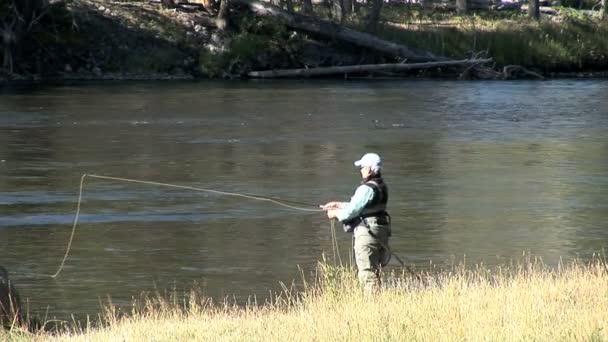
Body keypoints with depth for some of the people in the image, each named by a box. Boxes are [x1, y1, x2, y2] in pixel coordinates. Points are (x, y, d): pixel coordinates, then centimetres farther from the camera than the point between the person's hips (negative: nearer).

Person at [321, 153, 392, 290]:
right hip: (380, 233, 10)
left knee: (367, 274, -6)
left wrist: (336, 214, 2)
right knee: (373, 272, 17)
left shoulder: (367, 189, -19)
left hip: (367, 234, -10)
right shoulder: (381, 186, 12)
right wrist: (338, 205, 22)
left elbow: (352, 211, -16)